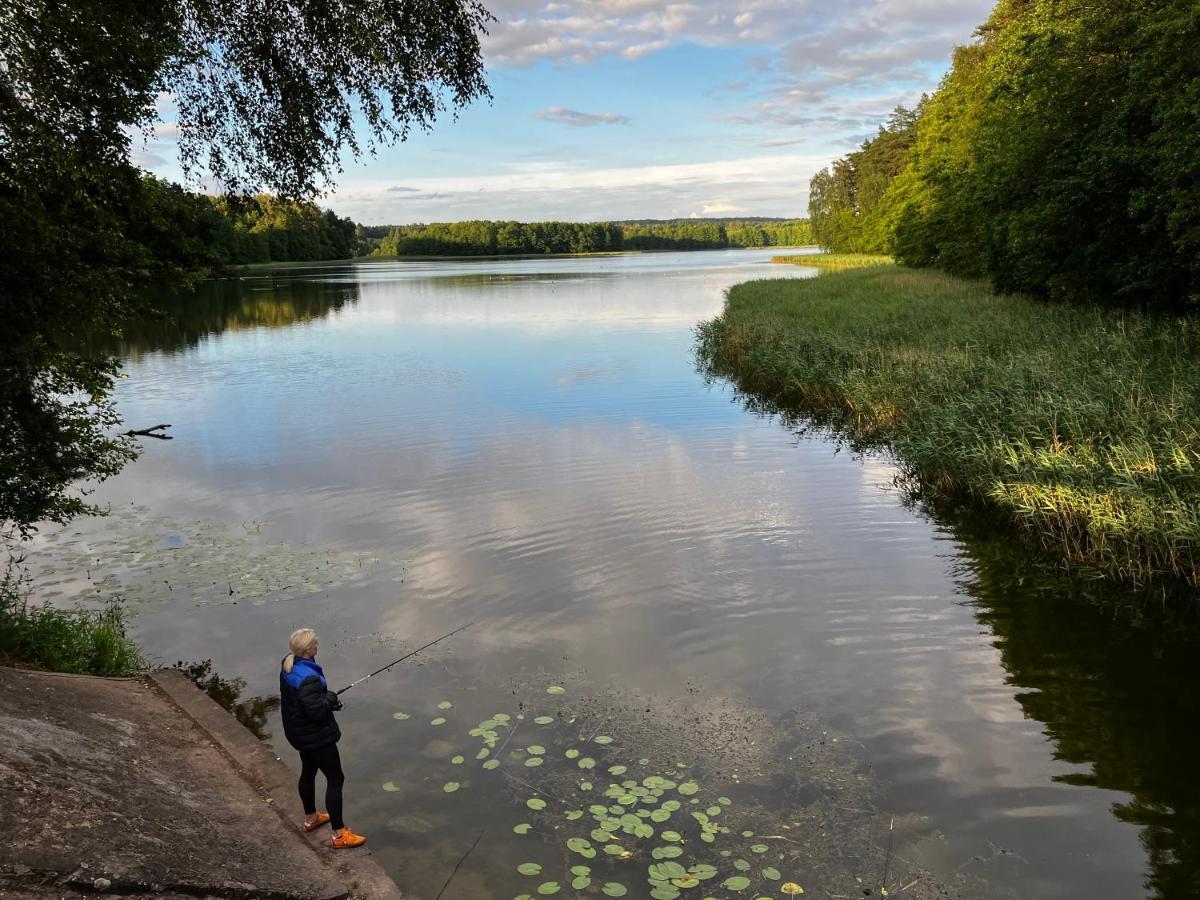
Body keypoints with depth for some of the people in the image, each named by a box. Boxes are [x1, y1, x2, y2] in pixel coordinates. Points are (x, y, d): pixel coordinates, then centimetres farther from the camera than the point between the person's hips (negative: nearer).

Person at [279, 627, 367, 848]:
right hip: (316, 736, -10)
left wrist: (327, 700, 0)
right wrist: (331, 697, -14)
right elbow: (317, 710, -31)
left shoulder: (288, 665, -4)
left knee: (308, 771, 27)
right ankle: (339, 835, 9)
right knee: (335, 779, 2)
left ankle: (310, 818, 47)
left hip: (297, 732, 10)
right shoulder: (308, 678, -34)